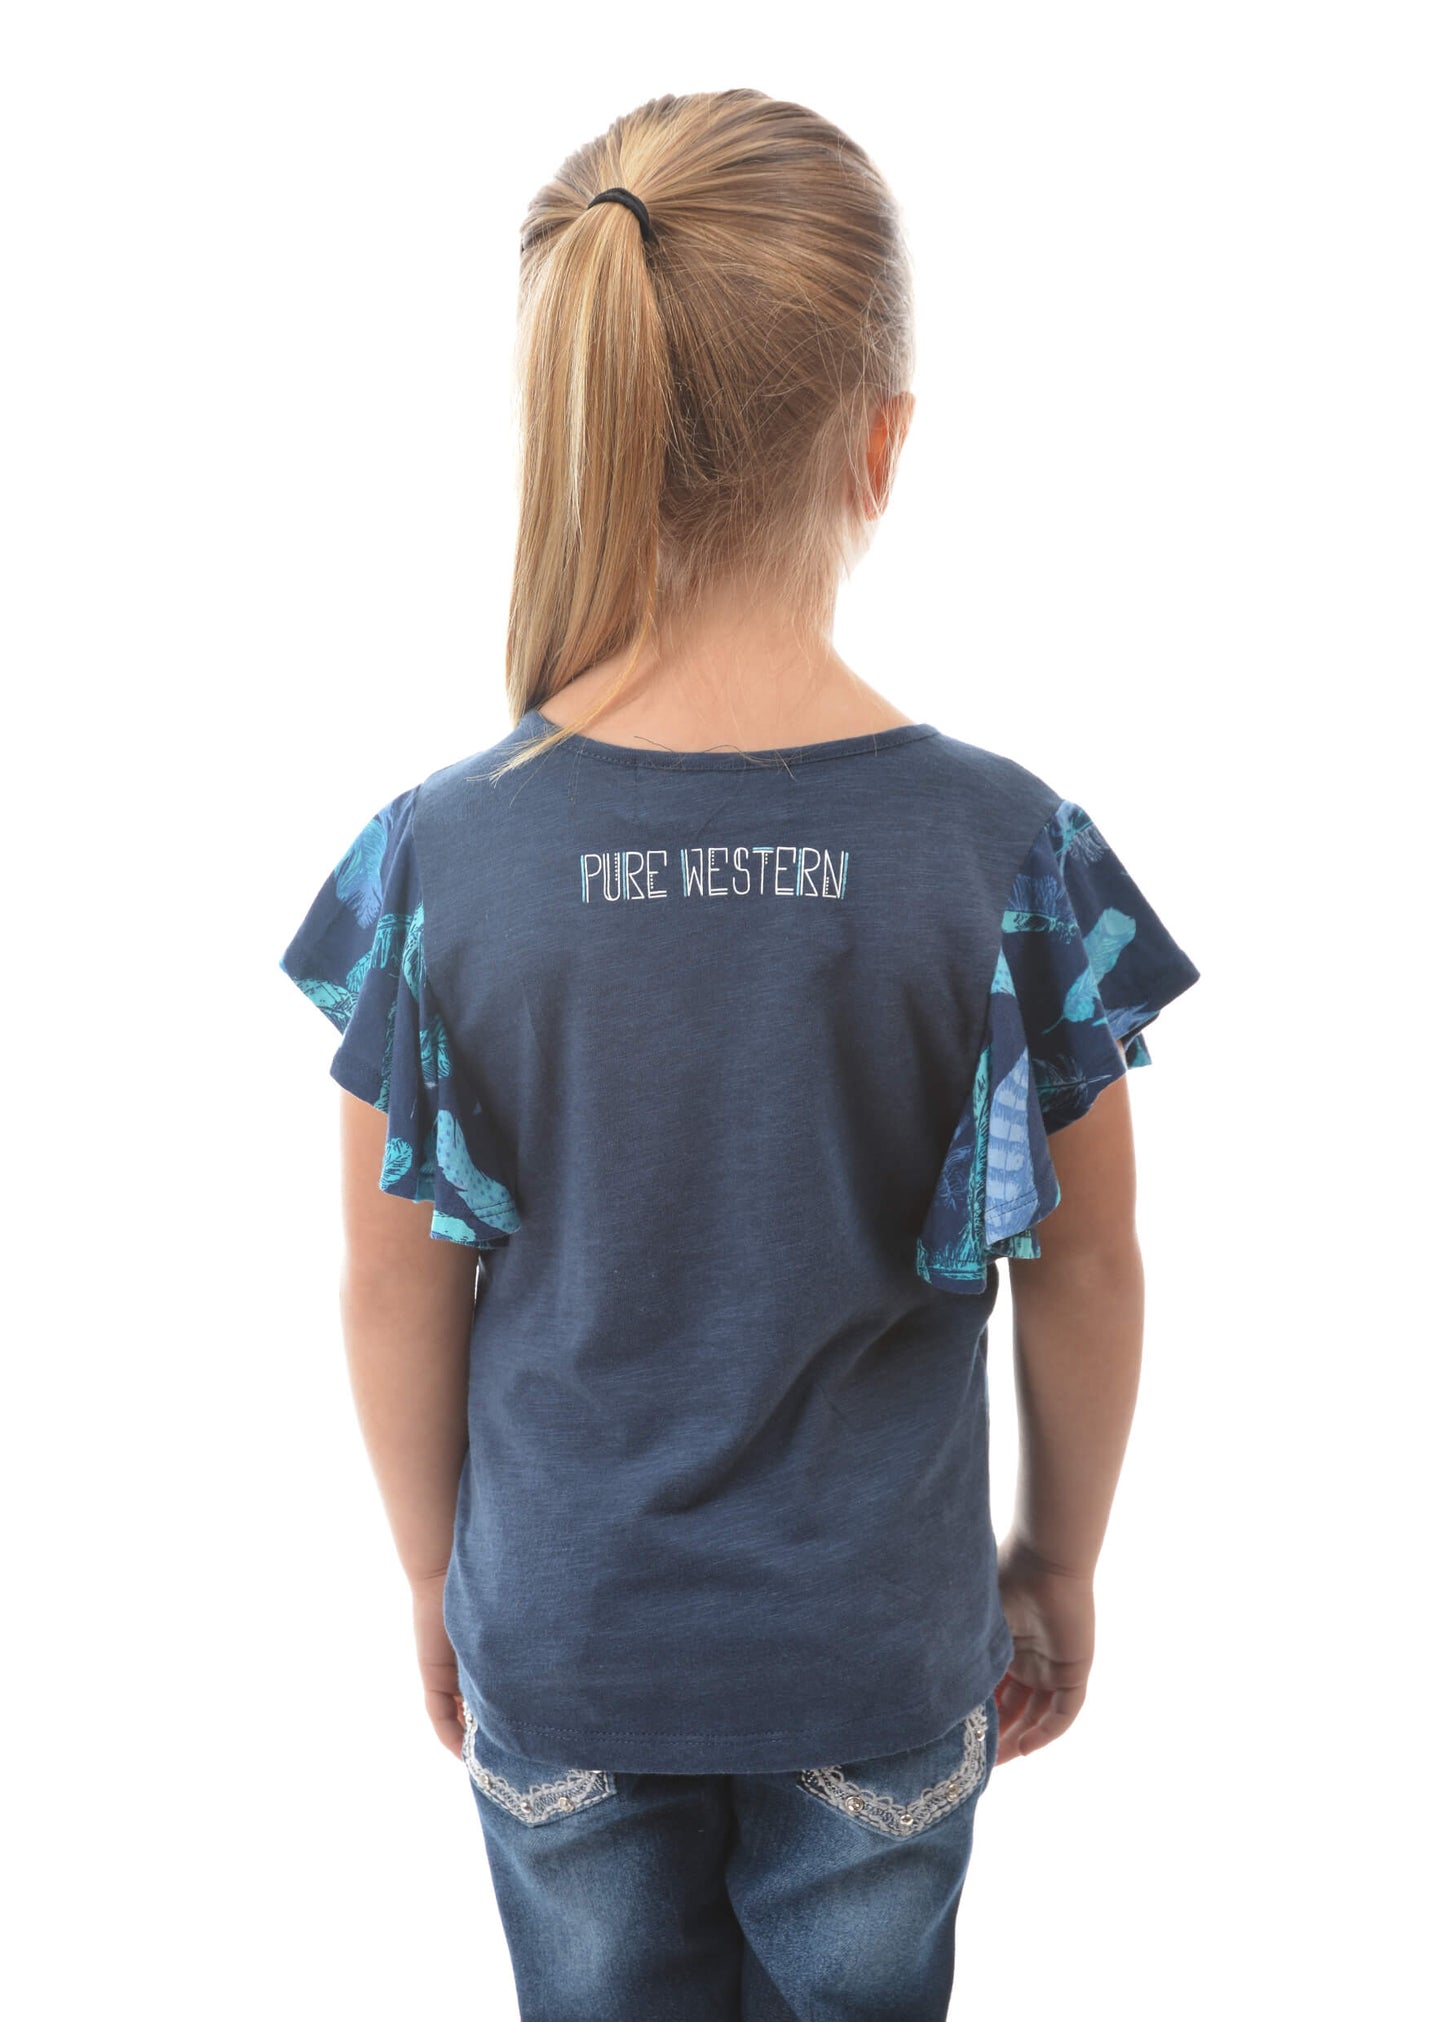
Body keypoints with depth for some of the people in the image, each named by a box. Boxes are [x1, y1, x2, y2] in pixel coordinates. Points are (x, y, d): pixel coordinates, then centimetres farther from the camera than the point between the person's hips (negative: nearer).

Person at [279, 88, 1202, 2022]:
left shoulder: (437, 858, -19)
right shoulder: (1012, 852, -20)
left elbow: (399, 1299, -9)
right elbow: (1085, 1273, -8)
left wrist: (435, 1578, 9)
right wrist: (1063, 1562, 9)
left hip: (556, 1647, 1)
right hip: (882, 1649, 0)